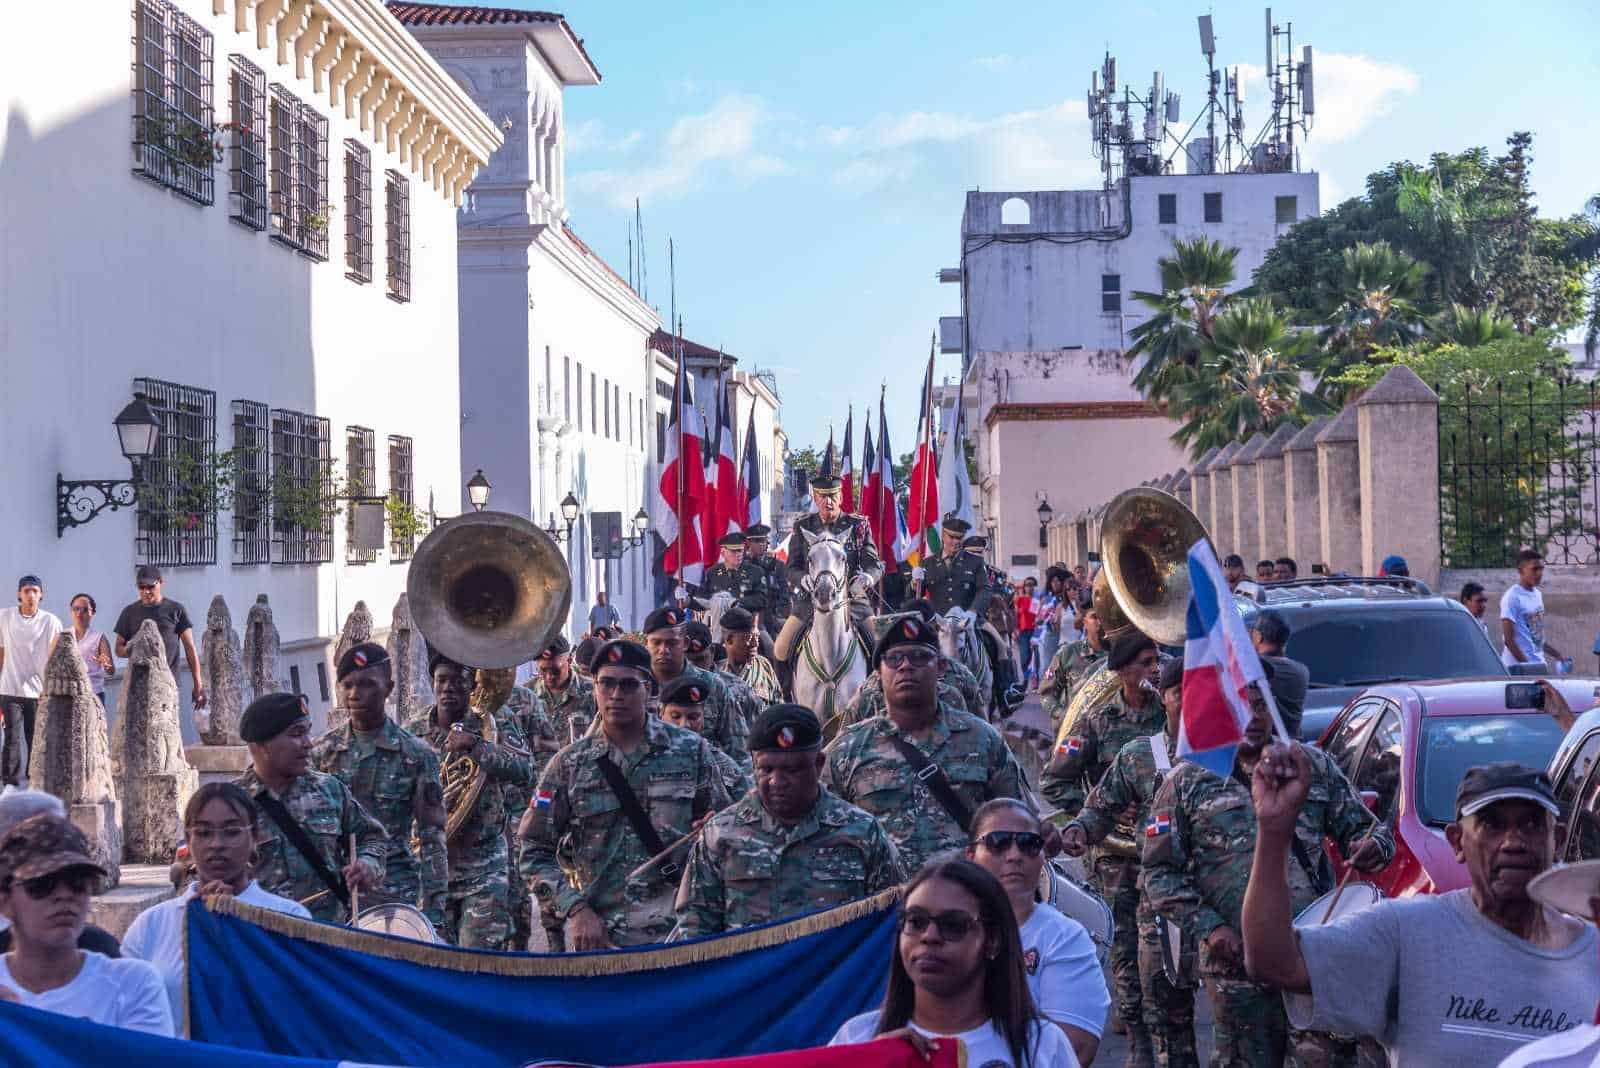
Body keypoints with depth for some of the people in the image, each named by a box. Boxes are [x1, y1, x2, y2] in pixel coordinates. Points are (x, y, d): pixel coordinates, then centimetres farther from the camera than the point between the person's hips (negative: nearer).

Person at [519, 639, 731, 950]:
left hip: (676, 930, 0)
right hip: (595, 935, 0)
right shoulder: (569, 764, 3)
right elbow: (534, 853, 3)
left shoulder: (691, 751, 3)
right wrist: (576, 909, -9)